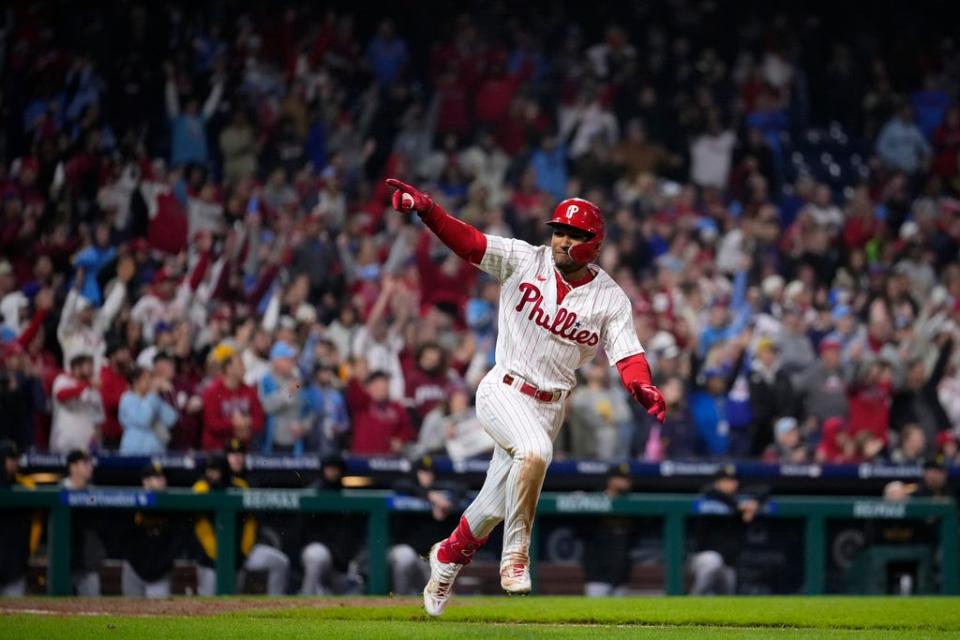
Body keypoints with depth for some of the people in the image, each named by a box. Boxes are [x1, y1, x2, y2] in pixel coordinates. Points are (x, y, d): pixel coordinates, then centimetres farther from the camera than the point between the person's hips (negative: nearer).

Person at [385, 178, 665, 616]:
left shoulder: (611, 300, -2)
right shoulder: (524, 261, -5)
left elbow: (628, 356, -11)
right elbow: (466, 240, -14)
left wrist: (643, 388, -33)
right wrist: (427, 209, -32)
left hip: (549, 406, 3)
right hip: (503, 390, -3)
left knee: (494, 508, 8)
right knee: (535, 451, -34)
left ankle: (448, 556, 39)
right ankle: (515, 554, -20)